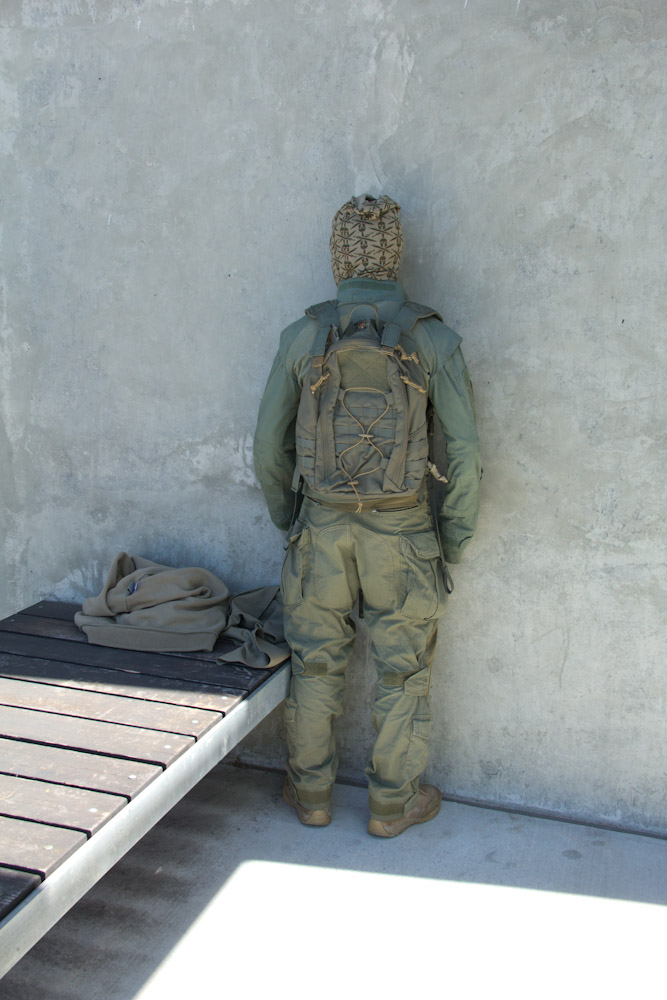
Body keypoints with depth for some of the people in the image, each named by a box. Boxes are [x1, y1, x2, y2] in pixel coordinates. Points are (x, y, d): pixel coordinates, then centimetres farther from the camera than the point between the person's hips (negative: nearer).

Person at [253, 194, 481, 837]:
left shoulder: (302, 337, -5)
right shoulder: (433, 338, -9)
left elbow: (269, 445, 1)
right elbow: (465, 451, -9)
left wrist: (286, 519, 15)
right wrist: (454, 540, 3)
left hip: (322, 526, 2)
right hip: (401, 533, -1)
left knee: (316, 664, 16)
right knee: (402, 670, 13)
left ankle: (311, 793, 31)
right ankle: (392, 804, 26)